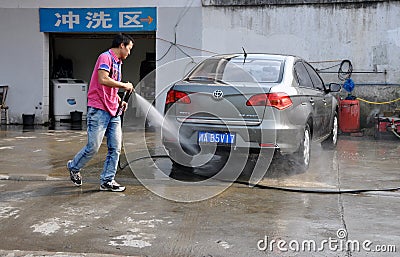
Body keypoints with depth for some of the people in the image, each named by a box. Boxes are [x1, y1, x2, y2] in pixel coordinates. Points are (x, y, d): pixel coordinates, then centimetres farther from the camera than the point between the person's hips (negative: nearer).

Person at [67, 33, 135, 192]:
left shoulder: (117, 62, 22)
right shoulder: (106, 57, -7)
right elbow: (103, 80, -23)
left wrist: (120, 101, 15)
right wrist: (124, 85, -12)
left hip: (113, 112, 9)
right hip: (98, 110, -9)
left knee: (115, 148, 3)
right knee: (93, 147, -4)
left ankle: (107, 181, 9)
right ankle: (73, 167, 22)